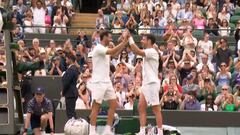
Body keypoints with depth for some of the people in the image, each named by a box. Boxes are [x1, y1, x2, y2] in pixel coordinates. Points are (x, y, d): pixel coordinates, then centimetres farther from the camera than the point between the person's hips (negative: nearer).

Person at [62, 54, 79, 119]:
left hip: (70, 94, -10)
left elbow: (67, 82, -19)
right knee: (71, 112, 13)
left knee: (70, 113, -9)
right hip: (72, 93, 10)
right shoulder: (74, 68, 15)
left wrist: (63, 92, -7)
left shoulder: (71, 69, -17)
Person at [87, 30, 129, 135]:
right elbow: (113, 51, -25)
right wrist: (124, 41, -21)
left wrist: (125, 41, 6)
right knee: (96, 107, -6)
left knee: (113, 104, 5)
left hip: (107, 82, 9)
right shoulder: (98, 48, -13)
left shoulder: (105, 49, 15)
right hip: (98, 82, -9)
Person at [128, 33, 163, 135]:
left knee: (156, 109, -6)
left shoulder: (152, 51, -13)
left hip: (152, 84, -10)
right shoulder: (147, 52, 17)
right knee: (141, 107, 5)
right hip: (146, 84, 10)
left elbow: (138, 51, -26)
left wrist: (130, 39, -21)